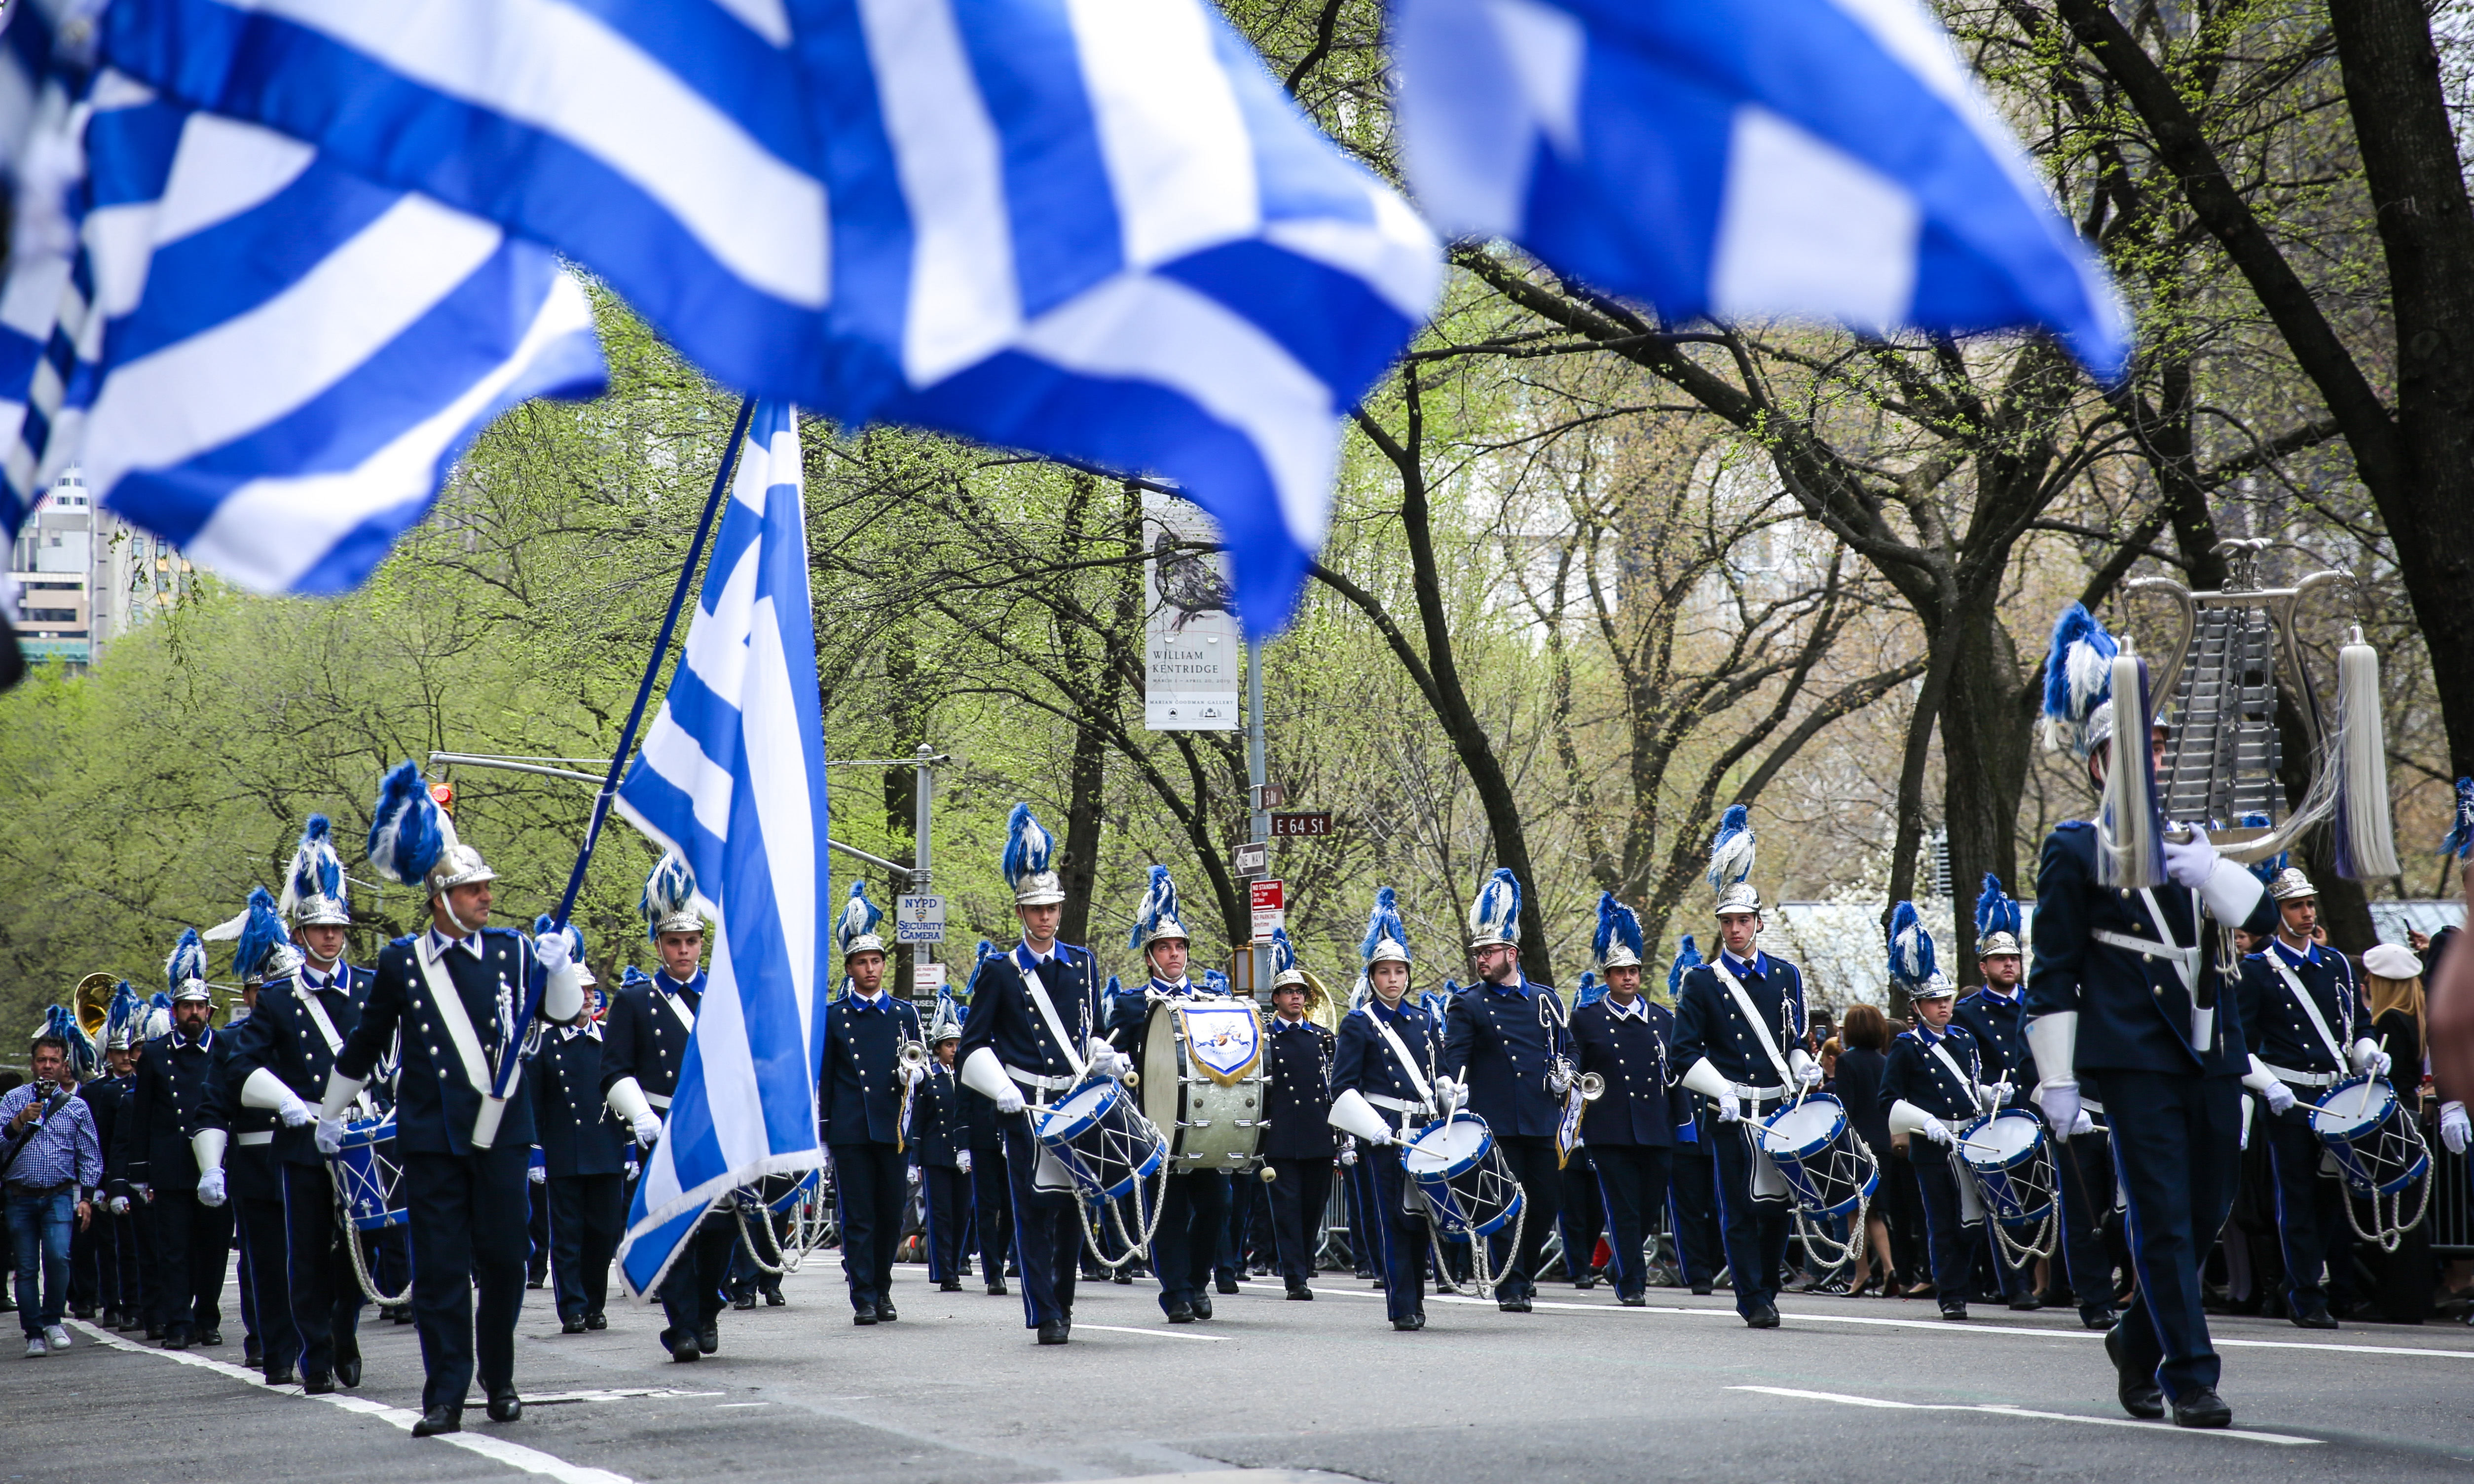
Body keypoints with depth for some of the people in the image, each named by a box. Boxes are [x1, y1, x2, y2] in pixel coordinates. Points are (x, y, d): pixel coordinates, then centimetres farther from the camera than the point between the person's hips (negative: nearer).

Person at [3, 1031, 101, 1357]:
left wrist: (86, 1197, 1)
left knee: (58, 1255, -19)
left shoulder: (76, 1106, 7)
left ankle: (53, 1320, 1)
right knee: (27, 1268, 1)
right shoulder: (13, 1099, 7)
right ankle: (34, 1335, 8)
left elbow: (90, 1155, 10)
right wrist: (20, 1121, -21)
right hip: (20, 1196, 1)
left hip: (59, 1196, -1)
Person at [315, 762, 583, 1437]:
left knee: (504, 1260, 4)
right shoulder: (400, 962, 4)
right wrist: (328, 1115, 22)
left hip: (502, 1131, 1)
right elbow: (363, 1046, 15)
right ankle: (446, 1397, 0)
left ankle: (499, 1380, 21)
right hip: (432, 1139, -1)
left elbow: (565, 1013, 4)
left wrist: (560, 968, -16)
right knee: (440, 1269, -2)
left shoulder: (513, 950, 6)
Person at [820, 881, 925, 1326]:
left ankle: (882, 1288, 21)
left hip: (893, 1127, 2)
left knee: (892, 1213, 5)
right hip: (850, 1131, -2)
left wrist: (912, 1073, -11)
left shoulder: (905, 1014, 11)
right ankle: (863, 1299, -2)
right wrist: (822, 1130, 5)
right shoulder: (833, 1017, 7)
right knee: (857, 1217, -4)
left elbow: (917, 1065, 13)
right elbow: (823, 1077, 9)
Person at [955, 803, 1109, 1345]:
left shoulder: (1081, 964, 12)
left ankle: (1063, 1303, 19)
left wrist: (1106, 1060, 1)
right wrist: (1001, 1091, -11)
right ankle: (1045, 1315, -5)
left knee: (1072, 1204, 5)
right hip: (1025, 1105, -3)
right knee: (1034, 1207, -6)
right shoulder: (1000, 972, 3)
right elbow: (974, 1046, 4)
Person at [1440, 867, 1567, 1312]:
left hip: (1543, 1123, 4)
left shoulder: (1546, 1000, 13)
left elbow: (1566, 1048, 22)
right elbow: (1454, 1054, -9)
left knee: (1548, 1202, 5)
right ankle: (1511, 1286, 2)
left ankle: (1525, 1267, 27)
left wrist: (1564, 1074, 2)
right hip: (1494, 1123, -3)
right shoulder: (1468, 1005, 2)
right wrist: (1452, 1085, -29)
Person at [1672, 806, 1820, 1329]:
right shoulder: (1702, 983, 2)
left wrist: (1804, 1069, -1)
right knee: (1740, 1209, -4)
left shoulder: (1785, 976, 12)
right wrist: (1720, 1090, -14)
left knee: (1778, 1205, 5)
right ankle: (1754, 1300, 1)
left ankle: (1766, 1288, 20)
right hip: (1730, 1112, -3)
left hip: (1780, 1106, 3)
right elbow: (1685, 1053, -1)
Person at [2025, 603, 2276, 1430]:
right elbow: (2052, 976, -2)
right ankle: (2188, 1377, -4)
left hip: (2211, 1051, 6)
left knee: (2207, 1215, 10)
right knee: (2164, 1220, -8)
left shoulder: (2190, 842, 16)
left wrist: (2212, 874, -13)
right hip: (2136, 1057, -6)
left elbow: (2263, 919, 6)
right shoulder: (2074, 851, 0)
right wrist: (2057, 1078, -7)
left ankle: (2138, 1340, 31)